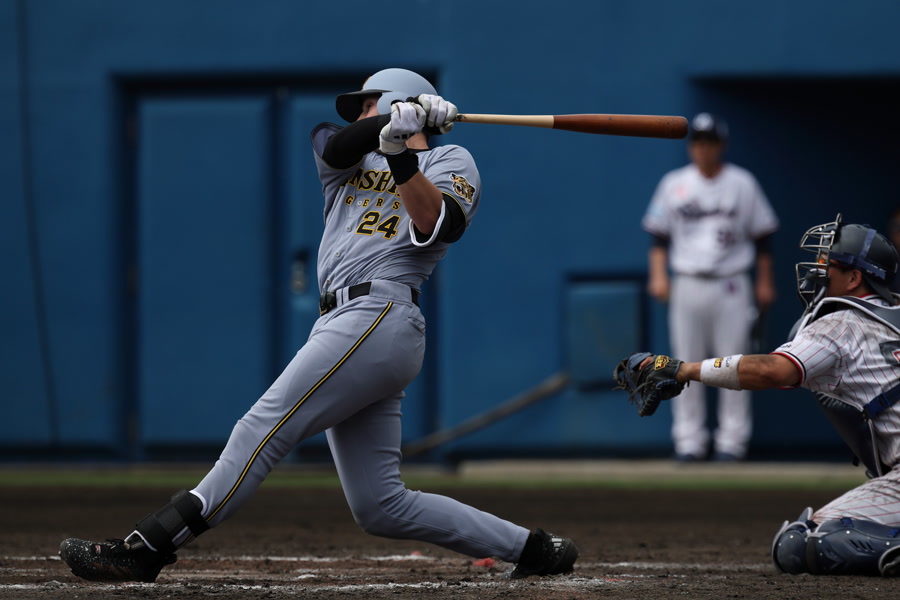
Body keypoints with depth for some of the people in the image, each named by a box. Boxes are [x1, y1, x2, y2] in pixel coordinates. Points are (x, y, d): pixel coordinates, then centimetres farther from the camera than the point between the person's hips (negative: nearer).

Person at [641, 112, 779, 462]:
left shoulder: (742, 184, 3)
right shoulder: (673, 184, 7)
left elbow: (762, 235, 7)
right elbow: (659, 235, 11)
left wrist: (765, 282, 4)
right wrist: (658, 274, -2)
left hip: (731, 286, -1)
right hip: (687, 285, 1)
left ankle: (732, 440, 4)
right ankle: (689, 441, 6)